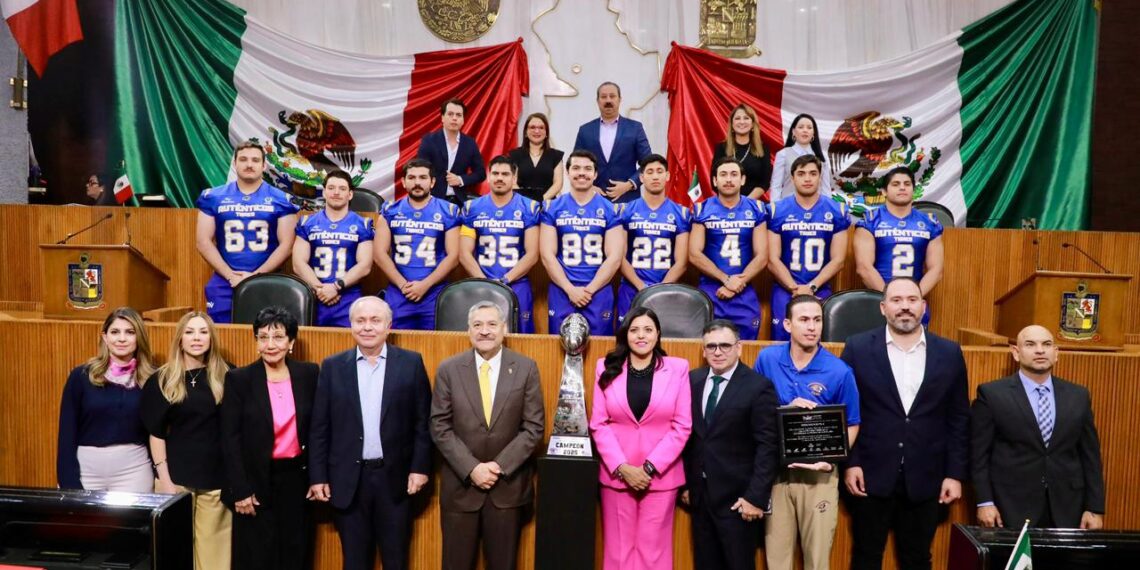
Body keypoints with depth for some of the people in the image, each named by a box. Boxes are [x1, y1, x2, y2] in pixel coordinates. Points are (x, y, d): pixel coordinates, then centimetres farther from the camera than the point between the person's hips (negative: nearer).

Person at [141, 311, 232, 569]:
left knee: (213, 545, 2)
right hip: (176, 474, 0)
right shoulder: (162, 380, 1)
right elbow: (156, 432, 0)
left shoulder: (225, 377, 3)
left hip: (215, 475, 1)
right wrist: (164, 478, -6)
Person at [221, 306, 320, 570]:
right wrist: (240, 489, -11)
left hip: (296, 477, 2)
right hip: (256, 480, -2)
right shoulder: (239, 379, -6)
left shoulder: (308, 374, 0)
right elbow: (230, 438, -7)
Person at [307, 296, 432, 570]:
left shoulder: (411, 363, 0)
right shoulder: (333, 366, 3)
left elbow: (423, 422, 0)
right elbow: (319, 428, 3)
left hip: (395, 477, -1)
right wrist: (318, 477, -1)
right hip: (348, 479, 1)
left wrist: (420, 467, -5)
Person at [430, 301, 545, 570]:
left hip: (509, 484, 0)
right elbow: (440, 428, -3)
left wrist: (500, 466, -12)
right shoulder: (448, 369, -1)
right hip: (460, 484, 0)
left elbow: (534, 427, -4)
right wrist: (471, 469, -13)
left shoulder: (526, 368, -2)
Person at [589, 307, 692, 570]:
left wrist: (650, 467, -10)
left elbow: (682, 426, -2)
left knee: (653, 549, 5)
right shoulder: (607, 368, 3)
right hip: (616, 473, 1)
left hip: (661, 475, -1)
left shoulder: (677, 368, 0)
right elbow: (598, 424, 1)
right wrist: (622, 467, -10)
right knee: (618, 548, 8)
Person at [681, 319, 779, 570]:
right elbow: (687, 436, 9)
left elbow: (767, 446, -12)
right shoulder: (692, 381, 5)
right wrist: (685, 482, 7)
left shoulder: (759, 386, -9)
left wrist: (756, 497, -15)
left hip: (737, 497, -4)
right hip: (699, 494, 5)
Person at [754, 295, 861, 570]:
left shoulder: (839, 371, -9)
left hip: (819, 473, -1)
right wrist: (786, 410, -15)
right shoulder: (767, 359, -4)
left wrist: (831, 460, -16)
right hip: (775, 470, 1)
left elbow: (851, 425, 0)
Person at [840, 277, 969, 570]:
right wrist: (849, 463, -6)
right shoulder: (858, 348, -3)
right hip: (870, 476, -1)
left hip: (925, 479, 2)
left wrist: (955, 473, 1)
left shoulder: (949, 353, 3)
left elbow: (959, 419, 5)